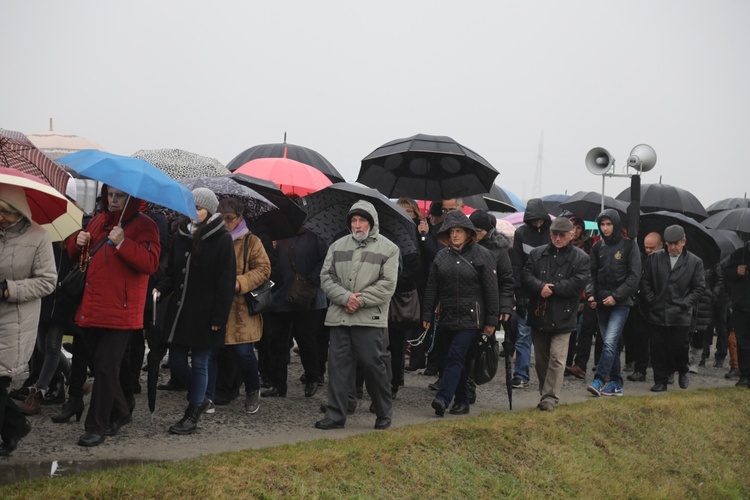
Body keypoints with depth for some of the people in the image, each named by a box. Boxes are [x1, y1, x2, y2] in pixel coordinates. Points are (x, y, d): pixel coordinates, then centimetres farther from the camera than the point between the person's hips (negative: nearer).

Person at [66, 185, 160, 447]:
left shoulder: (144, 226, -5)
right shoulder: (98, 221, 15)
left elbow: (150, 263, -18)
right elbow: (75, 254, 23)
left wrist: (122, 242, -27)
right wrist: (78, 242, 0)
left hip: (119, 311, -7)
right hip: (91, 308, 7)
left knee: (105, 367, -8)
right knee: (99, 364, 13)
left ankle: (97, 427, -2)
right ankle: (120, 413, 30)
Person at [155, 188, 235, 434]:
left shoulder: (222, 239, -8)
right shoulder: (180, 236, 8)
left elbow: (226, 283, -9)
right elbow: (172, 273, 14)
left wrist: (218, 318, -13)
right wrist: (160, 290, -6)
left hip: (204, 314, -5)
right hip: (179, 310, 6)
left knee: (199, 363, 4)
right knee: (176, 361, 9)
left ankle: (193, 415, 15)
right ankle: (199, 399, 32)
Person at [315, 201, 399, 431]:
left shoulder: (388, 248, 2)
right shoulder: (338, 246, 13)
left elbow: (387, 284, -5)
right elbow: (326, 277, 7)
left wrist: (360, 300, -12)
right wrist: (345, 297, -10)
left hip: (370, 319, -3)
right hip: (339, 317, 4)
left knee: (373, 365, -1)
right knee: (338, 365, 3)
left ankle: (384, 414, 15)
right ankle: (335, 415, 9)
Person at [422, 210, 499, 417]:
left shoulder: (482, 255, -3)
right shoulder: (442, 256, 10)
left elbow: (491, 289, -4)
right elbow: (431, 287, 13)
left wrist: (491, 321, -6)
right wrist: (427, 315, 8)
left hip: (471, 318, -5)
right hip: (447, 318, 5)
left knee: (456, 356, -14)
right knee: (457, 359, 9)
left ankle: (443, 399, -21)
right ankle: (462, 401, 17)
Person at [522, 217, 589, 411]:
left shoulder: (580, 258, 0)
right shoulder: (537, 254, 9)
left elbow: (578, 284, -12)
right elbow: (525, 276, -1)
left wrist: (552, 288, -15)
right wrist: (540, 287, -20)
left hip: (562, 318, -4)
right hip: (538, 316, 4)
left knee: (557, 359, -9)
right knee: (541, 360, 13)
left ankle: (550, 398, -7)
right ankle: (544, 393, 26)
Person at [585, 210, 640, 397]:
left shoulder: (629, 246, -2)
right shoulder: (597, 247, 10)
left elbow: (634, 276, -6)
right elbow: (592, 274, 13)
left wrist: (616, 296, -12)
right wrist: (591, 295, -4)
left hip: (621, 303, -5)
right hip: (601, 302, 5)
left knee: (610, 342, -17)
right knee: (610, 343, 8)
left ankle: (598, 381, -18)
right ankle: (616, 384, 14)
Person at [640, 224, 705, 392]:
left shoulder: (695, 262, 2)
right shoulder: (654, 258, 5)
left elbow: (699, 287, 4)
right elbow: (645, 282, 9)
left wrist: (686, 302, -5)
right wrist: (651, 300, 1)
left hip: (680, 314, -1)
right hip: (657, 313, 1)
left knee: (680, 346, 2)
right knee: (658, 348, 2)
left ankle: (682, 372, 30)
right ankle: (661, 380, 11)